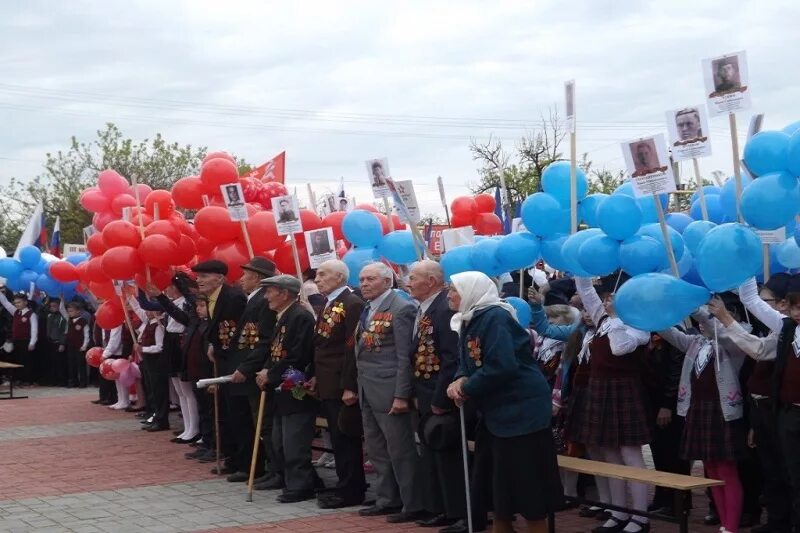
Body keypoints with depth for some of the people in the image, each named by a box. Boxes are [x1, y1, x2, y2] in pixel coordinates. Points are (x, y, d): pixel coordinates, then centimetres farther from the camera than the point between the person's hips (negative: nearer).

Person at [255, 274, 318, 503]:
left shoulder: (301, 316, -16)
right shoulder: (282, 317, 14)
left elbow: (298, 357, -22)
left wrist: (271, 375, -14)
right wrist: (266, 373, 1)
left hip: (296, 391, -10)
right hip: (283, 390, 10)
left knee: (294, 443, -5)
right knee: (279, 443, 15)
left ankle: (299, 486, 4)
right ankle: (290, 480, 25)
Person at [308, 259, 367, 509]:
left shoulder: (352, 304, -13)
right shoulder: (328, 305, 17)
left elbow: (353, 347, -18)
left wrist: (350, 386, -20)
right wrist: (315, 376, 14)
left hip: (342, 386, -9)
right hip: (327, 385, 9)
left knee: (345, 439, -3)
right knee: (338, 439, 13)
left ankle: (351, 491, 4)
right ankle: (346, 486, 20)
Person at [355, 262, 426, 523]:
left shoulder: (401, 308, -12)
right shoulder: (367, 309, 13)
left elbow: (405, 356, -16)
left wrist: (401, 395, -19)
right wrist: (358, 387, 11)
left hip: (389, 391, -9)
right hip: (367, 391, 9)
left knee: (401, 450, -3)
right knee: (377, 450, 14)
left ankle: (414, 505, 5)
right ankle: (388, 500, 23)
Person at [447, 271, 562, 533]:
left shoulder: (495, 317, -18)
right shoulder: (468, 321, 10)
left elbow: (501, 366, -26)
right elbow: (468, 362, 14)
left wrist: (467, 389, -15)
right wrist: (460, 380, -8)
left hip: (520, 409, -10)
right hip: (496, 411, 10)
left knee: (527, 484, -2)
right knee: (499, 483, 16)